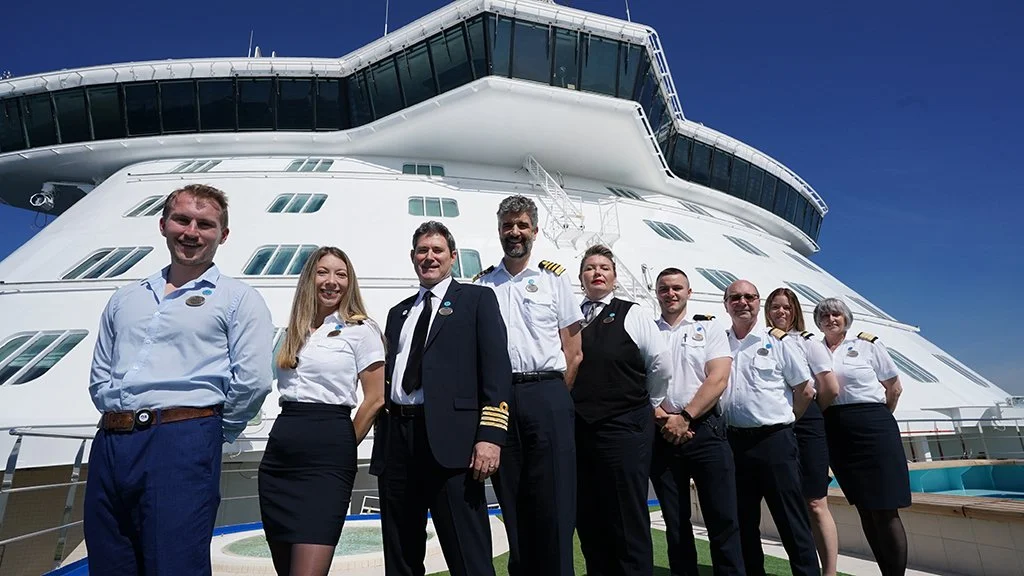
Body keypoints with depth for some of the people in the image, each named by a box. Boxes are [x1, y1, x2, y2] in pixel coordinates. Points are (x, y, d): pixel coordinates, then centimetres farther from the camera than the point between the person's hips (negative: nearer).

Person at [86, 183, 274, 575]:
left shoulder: (237, 298, 0)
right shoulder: (125, 298, 19)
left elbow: (253, 380, -9)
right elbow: (99, 375, 22)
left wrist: (215, 432, 0)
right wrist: (118, 420, 11)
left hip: (182, 443, -6)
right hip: (109, 444, 6)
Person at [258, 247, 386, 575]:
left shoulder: (360, 330, -3)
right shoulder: (293, 332, 15)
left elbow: (375, 399, -5)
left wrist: (344, 447, 1)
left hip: (326, 453, -6)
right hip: (278, 453, 6)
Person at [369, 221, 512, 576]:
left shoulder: (477, 299, 6)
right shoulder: (398, 313, 23)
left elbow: (497, 369, -5)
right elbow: (388, 375, 20)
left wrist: (490, 435, -15)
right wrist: (381, 440, 13)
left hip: (450, 437, -5)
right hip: (396, 438, 6)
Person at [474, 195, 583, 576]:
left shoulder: (554, 277, 7)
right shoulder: (483, 284, 12)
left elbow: (573, 351, 4)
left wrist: (557, 396, -1)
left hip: (546, 395, -2)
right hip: (498, 397, 3)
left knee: (553, 501, -1)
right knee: (511, 501, 10)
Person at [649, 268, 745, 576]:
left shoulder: (708, 328, 7)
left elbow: (718, 379, -5)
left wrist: (685, 417, -12)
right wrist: (663, 418, -10)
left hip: (705, 429, -1)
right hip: (662, 433, 2)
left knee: (723, 519, 0)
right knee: (675, 523, 10)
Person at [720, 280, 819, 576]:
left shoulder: (779, 341, 0)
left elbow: (805, 390, 4)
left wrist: (782, 422, 9)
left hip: (774, 440, -3)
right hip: (735, 441, 3)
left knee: (792, 523, 2)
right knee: (743, 523, 13)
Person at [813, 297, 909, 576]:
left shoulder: (868, 344, 2)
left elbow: (895, 387, 9)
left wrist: (878, 418, 12)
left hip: (871, 428, -3)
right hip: (835, 433, 3)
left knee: (884, 508, -4)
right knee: (864, 508, 10)